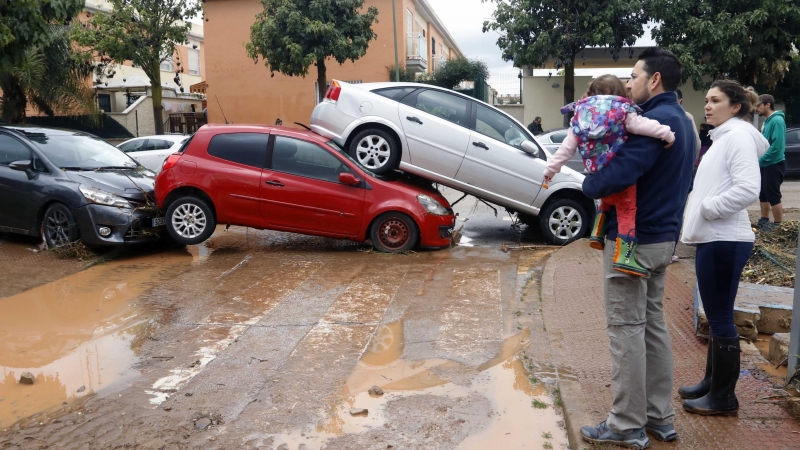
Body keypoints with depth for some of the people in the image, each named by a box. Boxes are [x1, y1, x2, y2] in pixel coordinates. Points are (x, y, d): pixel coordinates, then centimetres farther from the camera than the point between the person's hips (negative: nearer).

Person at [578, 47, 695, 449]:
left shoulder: (655, 120, -19)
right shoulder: (681, 121, 15)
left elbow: (620, 173, -32)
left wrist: (589, 185, -10)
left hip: (633, 240, -10)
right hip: (662, 237, 10)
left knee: (627, 328, -2)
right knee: (653, 324, 16)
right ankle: (660, 417, 25)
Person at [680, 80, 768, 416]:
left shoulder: (738, 136, -12)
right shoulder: (723, 138, 17)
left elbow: (747, 189, -24)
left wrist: (706, 208, -16)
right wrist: (700, 211, 9)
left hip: (724, 241, -10)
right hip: (714, 239, 10)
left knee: (720, 318, -2)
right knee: (717, 317, 17)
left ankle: (723, 397, 8)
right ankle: (712, 383, 29)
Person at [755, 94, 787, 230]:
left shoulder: (777, 120, -16)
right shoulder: (767, 121, 13)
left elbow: (777, 145, -23)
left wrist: (761, 160, -18)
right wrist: (759, 160, 7)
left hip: (774, 165, -9)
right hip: (765, 165, 9)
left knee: (773, 196, -4)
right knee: (763, 195, 15)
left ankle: (778, 225, 4)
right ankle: (764, 221, 24)